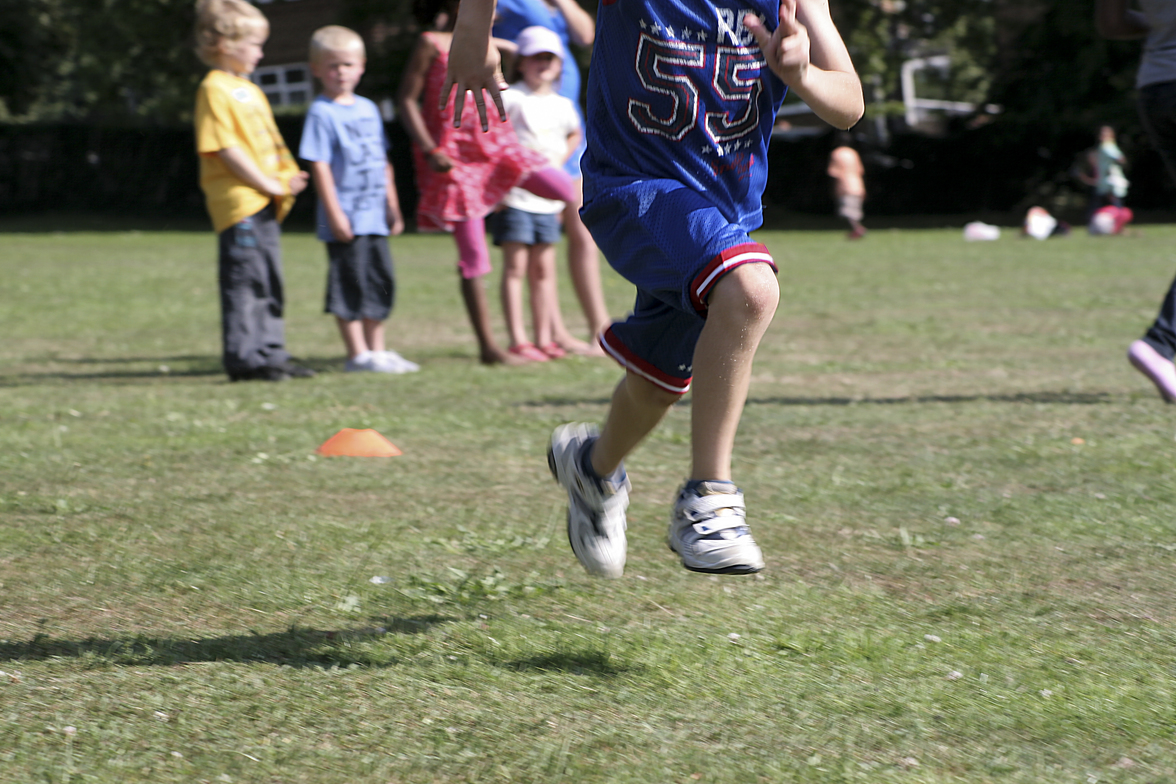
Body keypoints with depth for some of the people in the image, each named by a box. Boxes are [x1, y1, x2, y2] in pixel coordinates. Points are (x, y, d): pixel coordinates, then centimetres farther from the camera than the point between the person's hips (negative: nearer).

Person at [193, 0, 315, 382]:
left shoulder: (250, 91, 20)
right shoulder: (215, 90, -10)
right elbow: (226, 149, -16)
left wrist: (288, 179, 5)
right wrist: (270, 185, -14)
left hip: (265, 204, 9)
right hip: (238, 203, -9)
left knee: (269, 282, 13)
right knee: (244, 280, -8)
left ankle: (269, 353, 19)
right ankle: (245, 358, -6)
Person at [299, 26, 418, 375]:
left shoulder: (368, 110, 14)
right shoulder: (322, 113, -8)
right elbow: (319, 166, -12)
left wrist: (393, 207, 18)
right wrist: (334, 213, -17)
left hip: (374, 217, 7)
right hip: (345, 219, -7)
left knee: (381, 283, 11)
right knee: (350, 284, -4)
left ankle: (377, 350, 19)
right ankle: (358, 354, 0)